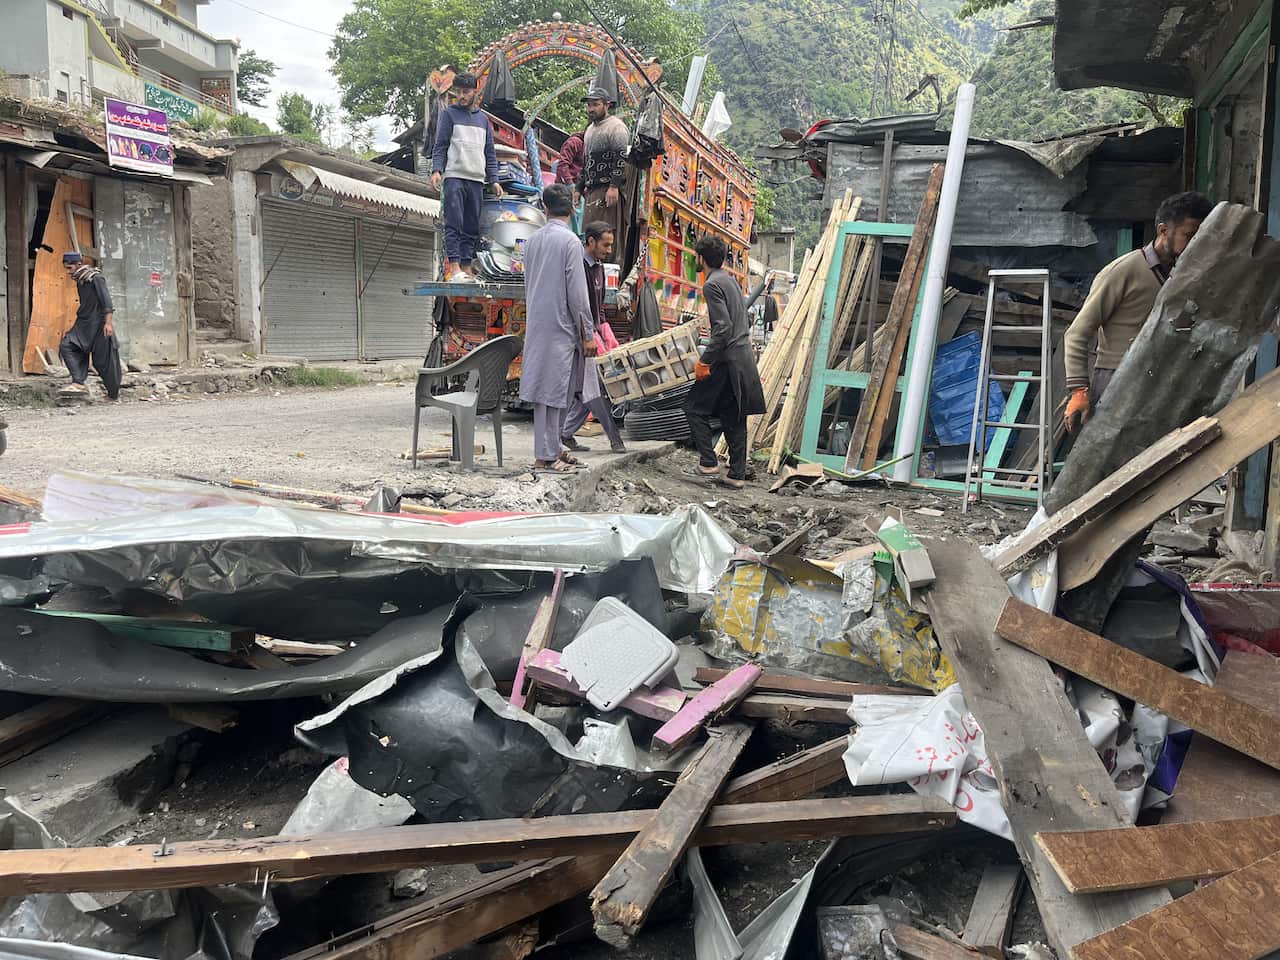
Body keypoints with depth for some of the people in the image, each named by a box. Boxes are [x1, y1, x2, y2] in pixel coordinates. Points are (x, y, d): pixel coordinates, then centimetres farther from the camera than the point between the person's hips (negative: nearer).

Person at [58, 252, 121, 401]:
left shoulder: (96, 278, -10)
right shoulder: (80, 281, 14)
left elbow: (106, 300, -18)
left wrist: (108, 322, -26)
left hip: (99, 324, -8)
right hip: (84, 323, 8)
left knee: (103, 360, -3)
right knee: (66, 345, -12)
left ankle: (114, 394, 11)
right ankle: (79, 383, -19)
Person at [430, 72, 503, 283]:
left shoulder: (483, 119, 20)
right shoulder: (449, 113, 8)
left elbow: (490, 153, 20)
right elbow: (440, 146, 3)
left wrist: (494, 180, 10)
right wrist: (436, 170, -12)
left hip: (477, 180, 4)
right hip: (454, 177, -4)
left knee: (472, 227, 2)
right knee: (454, 224, -12)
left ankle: (467, 268, 4)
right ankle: (454, 268, -16)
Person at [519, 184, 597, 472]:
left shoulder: (533, 240, 10)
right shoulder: (570, 240, -12)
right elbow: (577, 292, -14)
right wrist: (588, 335, -9)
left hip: (537, 325, 7)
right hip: (561, 327, -7)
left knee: (549, 391, 12)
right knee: (553, 391, -4)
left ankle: (551, 449, 18)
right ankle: (546, 455, -1)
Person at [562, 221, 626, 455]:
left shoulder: (598, 266, 13)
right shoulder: (578, 267, -16)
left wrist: (607, 335, 9)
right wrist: (597, 343, -23)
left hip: (593, 335, 9)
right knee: (595, 389, -6)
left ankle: (566, 433, 18)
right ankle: (615, 438, -1)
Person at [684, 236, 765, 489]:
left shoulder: (712, 285, -12)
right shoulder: (731, 280, 16)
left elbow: (724, 327, -20)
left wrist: (705, 361, -17)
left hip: (727, 360, -9)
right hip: (744, 358, 9)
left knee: (695, 407, 3)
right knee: (734, 419, 10)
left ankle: (709, 463, 1)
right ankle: (737, 475, 12)